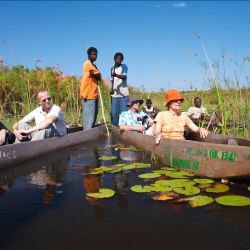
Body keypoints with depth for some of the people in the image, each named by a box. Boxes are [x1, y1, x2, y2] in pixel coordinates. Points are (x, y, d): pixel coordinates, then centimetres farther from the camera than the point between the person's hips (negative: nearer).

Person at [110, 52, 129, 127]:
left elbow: (124, 77, -18)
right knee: (113, 113, 4)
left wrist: (116, 75, -37)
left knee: (123, 113, -7)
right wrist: (111, 90, 8)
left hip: (123, 94, -5)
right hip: (115, 94, 5)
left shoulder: (124, 66, -1)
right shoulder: (112, 68, 16)